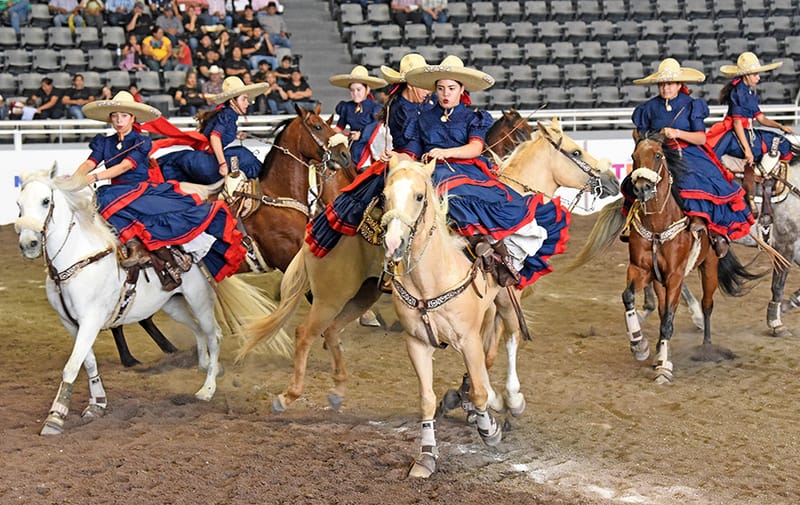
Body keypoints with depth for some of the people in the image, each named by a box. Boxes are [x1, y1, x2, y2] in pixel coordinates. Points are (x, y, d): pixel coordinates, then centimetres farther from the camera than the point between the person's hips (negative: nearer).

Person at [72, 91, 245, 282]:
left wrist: (94, 177, -28)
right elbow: (89, 164, 0)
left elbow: (125, 166, -14)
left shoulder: (141, 142, 2)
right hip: (118, 192, 2)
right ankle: (133, 243, -48)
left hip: (143, 190, -2)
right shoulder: (104, 143, 15)